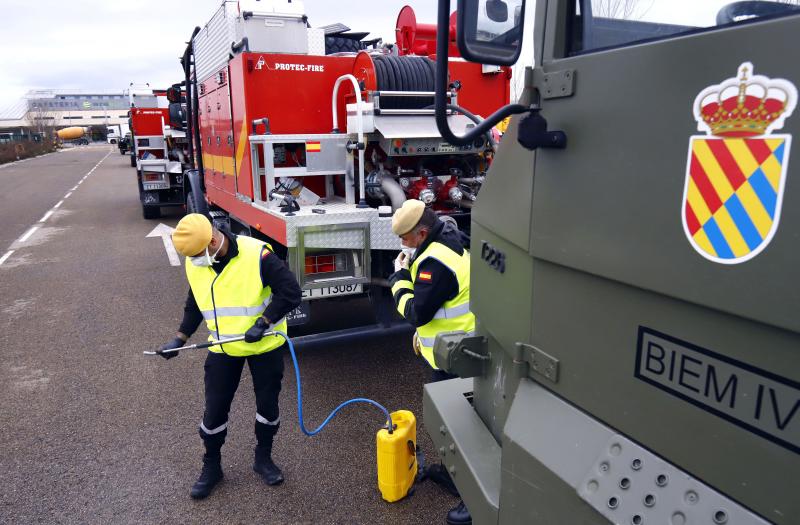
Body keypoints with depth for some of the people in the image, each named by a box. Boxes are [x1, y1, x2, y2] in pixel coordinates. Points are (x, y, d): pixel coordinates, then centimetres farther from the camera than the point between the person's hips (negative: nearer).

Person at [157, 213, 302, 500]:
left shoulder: (257, 254, -25)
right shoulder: (195, 264, -5)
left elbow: (290, 292, -23)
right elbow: (194, 305, 10)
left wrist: (262, 322, -26)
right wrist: (180, 339, 3)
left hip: (265, 345, -3)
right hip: (223, 349, 4)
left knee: (267, 403, 11)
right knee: (214, 409, 8)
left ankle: (263, 458, 34)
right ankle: (211, 465, 31)